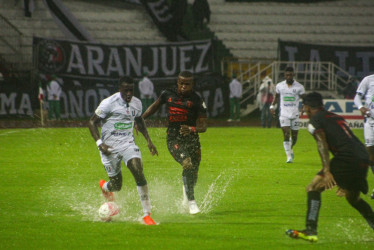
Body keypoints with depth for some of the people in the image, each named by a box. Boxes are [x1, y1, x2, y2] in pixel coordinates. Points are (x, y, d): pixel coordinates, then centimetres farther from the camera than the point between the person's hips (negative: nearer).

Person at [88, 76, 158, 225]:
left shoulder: (136, 103, 3)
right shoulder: (109, 103, -13)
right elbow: (92, 122, -7)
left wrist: (149, 141, 19)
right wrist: (99, 143, -18)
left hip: (128, 144, 3)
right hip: (110, 147, -3)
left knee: (138, 172, -20)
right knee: (116, 186, 3)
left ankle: (147, 214, -16)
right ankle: (104, 186, 45)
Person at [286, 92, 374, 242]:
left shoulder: (314, 121, 5)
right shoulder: (337, 118, 29)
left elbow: (322, 145, -11)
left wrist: (327, 171, -22)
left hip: (347, 158, -8)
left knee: (313, 188, -6)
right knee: (353, 198, 30)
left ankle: (311, 231, -19)